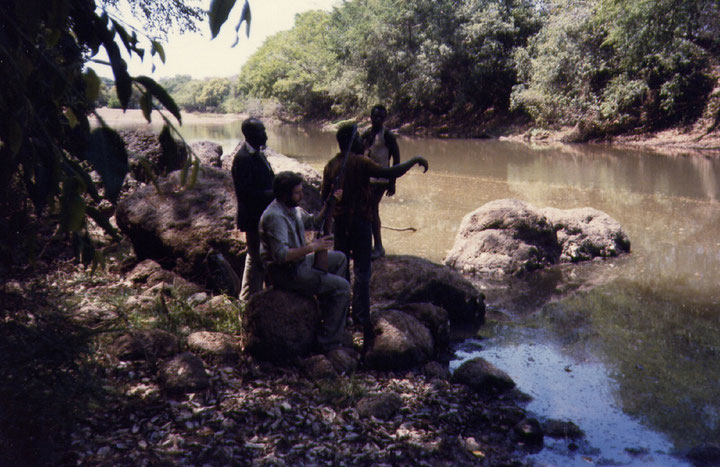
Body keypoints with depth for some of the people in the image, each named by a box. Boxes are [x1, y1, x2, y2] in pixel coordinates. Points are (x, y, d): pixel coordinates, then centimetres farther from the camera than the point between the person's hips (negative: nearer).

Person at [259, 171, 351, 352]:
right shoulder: (275, 216, -26)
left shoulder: (292, 208, 6)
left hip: (299, 262, 10)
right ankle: (329, 342, -11)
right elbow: (281, 255, -32)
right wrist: (312, 247, -26)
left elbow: (312, 221, 25)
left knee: (339, 258, 23)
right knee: (342, 286, -15)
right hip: (286, 273, -10)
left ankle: (327, 310, 26)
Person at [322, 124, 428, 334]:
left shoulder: (331, 165, 4)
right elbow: (390, 173, -24)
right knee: (362, 271, 1)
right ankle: (361, 315, 2)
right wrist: (415, 160, -13)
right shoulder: (359, 162, -16)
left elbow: (325, 196, 8)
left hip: (339, 222, 6)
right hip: (359, 221, -6)